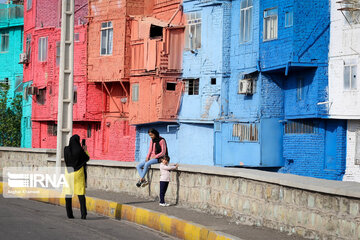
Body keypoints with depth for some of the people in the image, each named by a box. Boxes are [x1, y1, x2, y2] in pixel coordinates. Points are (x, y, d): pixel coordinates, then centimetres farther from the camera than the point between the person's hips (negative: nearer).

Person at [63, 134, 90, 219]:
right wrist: (85, 150, 20)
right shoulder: (80, 150, -12)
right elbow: (87, 158, 2)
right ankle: (83, 212, -11)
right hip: (78, 172, -2)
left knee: (68, 192, 7)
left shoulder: (66, 149, -3)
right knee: (81, 193, 2)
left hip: (69, 171, 2)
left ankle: (69, 213, 4)